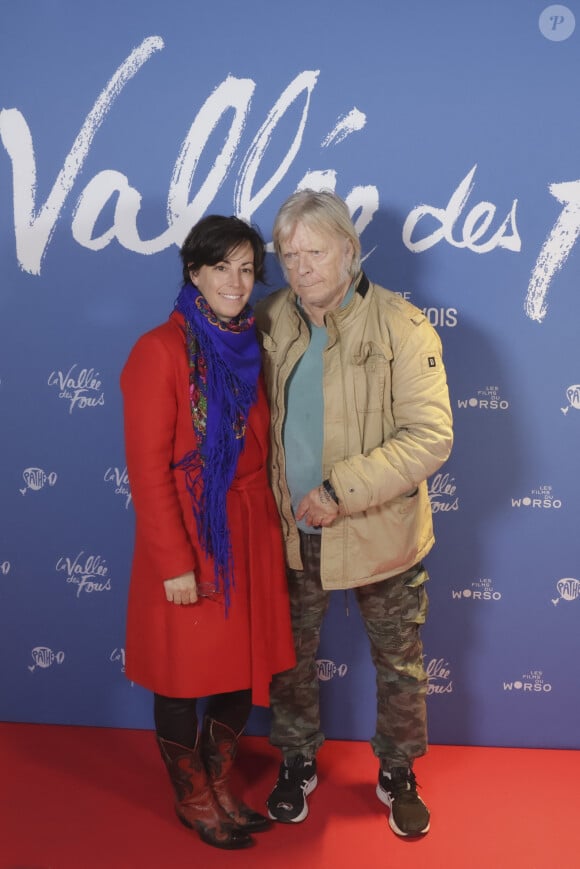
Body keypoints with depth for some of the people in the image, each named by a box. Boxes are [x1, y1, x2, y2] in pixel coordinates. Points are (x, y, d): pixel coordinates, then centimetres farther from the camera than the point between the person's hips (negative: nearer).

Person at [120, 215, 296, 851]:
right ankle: (191, 798, 35)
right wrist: (175, 562, -16)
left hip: (251, 532, 6)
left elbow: (259, 445, 11)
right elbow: (148, 469, -16)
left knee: (246, 667, 16)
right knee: (184, 678, 11)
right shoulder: (160, 350, -14)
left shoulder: (248, 346, 5)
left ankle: (219, 785, 39)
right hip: (189, 535, -6)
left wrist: (267, 521, 6)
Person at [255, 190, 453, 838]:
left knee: (399, 664, 15)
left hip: (380, 534, -3)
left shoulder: (401, 327, -16)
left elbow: (431, 437, -21)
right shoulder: (269, 321, -3)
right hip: (291, 532, 3)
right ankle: (297, 763, 43)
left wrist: (342, 490, -25)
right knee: (291, 656, 19)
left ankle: (398, 773, 40)